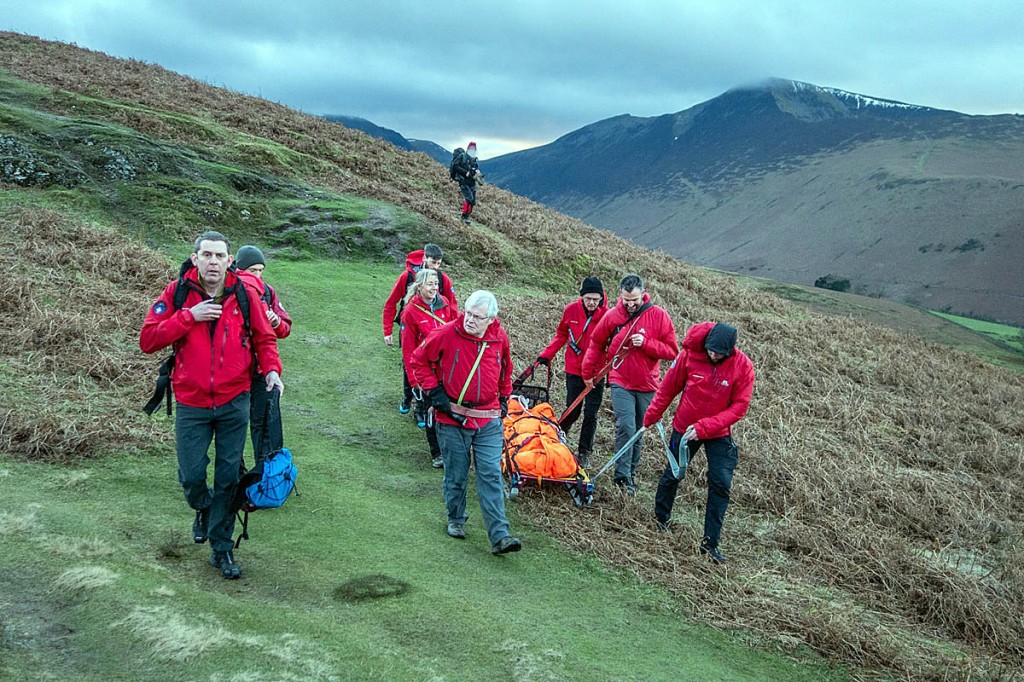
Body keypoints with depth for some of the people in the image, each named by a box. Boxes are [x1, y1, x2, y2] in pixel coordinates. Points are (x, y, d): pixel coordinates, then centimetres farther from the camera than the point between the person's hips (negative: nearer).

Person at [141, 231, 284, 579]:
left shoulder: (244, 294, -4)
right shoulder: (177, 292, -5)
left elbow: (263, 338, 5)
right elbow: (147, 340, -11)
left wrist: (271, 368, -13)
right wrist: (188, 316, -20)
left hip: (234, 403, 0)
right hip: (191, 404, 0)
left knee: (228, 477, 8)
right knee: (191, 476, 5)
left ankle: (222, 548, 23)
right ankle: (204, 511, 41)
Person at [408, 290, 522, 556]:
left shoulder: (499, 338, -1)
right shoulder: (446, 334, -12)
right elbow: (419, 361, 0)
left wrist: (504, 397, 19)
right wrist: (435, 392, -6)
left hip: (489, 421, 2)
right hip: (452, 419, -1)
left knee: (491, 476, -3)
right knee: (456, 475, 11)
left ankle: (499, 536, -2)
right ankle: (456, 520, 35)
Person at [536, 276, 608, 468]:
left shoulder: (607, 315, -12)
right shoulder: (571, 310, -6)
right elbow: (561, 335, 9)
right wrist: (546, 355, 3)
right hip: (574, 370, 1)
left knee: (591, 414, 3)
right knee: (572, 411, 9)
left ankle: (585, 453, 18)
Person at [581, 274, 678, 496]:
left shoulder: (658, 316, -6)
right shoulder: (612, 316, -3)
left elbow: (672, 351, -7)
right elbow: (596, 345, 12)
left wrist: (645, 343, -20)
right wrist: (588, 373, 16)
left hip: (647, 385, 1)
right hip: (621, 383, -1)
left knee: (639, 432, 11)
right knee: (626, 427, -17)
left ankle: (630, 473, 25)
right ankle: (622, 475, -11)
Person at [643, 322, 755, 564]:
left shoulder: (743, 366, -18)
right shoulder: (690, 354, -17)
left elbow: (739, 407, -17)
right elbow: (668, 388, -4)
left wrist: (704, 427, -24)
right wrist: (651, 416, 5)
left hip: (719, 434, 0)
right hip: (684, 427, 1)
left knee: (721, 485, -6)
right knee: (672, 475, 15)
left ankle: (710, 542, 4)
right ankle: (661, 517, 41)